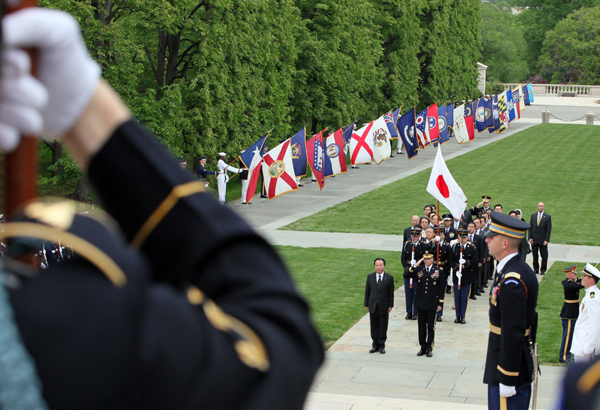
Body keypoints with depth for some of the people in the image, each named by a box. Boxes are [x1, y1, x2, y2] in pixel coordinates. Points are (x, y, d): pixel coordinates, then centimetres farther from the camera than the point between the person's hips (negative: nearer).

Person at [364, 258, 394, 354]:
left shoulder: (389, 278, -3)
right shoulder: (370, 277, 3)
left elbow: (391, 293, -1)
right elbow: (367, 291, 7)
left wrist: (390, 305, -3)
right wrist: (366, 304, 4)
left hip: (384, 306, -2)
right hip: (373, 306, 2)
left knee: (383, 327, 5)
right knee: (374, 326, 8)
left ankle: (382, 346, 15)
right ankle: (375, 345, 18)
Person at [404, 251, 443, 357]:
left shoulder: (437, 271, -2)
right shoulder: (418, 269, 2)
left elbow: (441, 288, 1)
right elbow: (405, 275, -7)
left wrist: (440, 303, -2)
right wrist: (415, 266, -16)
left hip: (432, 304, -2)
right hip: (420, 303, 2)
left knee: (431, 327, 5)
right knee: (421, 326, 9)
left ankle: (429, 348, 14)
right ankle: (423, 347, 18)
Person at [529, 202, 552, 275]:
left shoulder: (547, 217, -1)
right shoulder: (533, 215, 8)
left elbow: (549, 229, -3)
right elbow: (530, 227, 8)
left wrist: (546, 240, -10)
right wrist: (530, 237, -1)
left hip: (543, 240, -3)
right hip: (534, 240, 3)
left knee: (544, 255, 0)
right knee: (535, 255, 7)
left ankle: (543, 270, 10)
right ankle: (536, 269, 16)